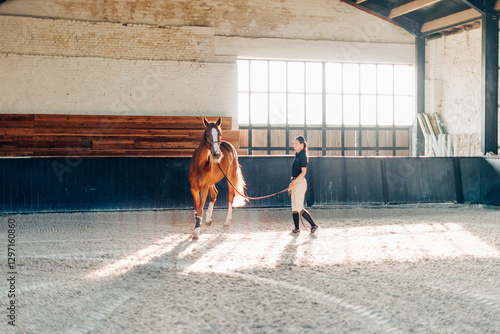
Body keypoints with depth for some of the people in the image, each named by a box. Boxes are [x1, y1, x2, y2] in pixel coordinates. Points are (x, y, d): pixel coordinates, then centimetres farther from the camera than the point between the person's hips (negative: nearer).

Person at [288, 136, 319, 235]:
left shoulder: (303, 156, -12)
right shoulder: (297, 155, 15)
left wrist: (294, 182, -21)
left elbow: (303, 172, -18)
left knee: (299, 207, -9)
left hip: (300, 182, -9)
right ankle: (297, 229, 14)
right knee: (294, 207, 9)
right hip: (296, 182, 9)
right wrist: (292, 183, 19)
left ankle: (314, 225, -1)